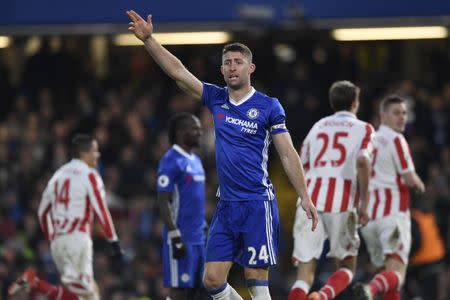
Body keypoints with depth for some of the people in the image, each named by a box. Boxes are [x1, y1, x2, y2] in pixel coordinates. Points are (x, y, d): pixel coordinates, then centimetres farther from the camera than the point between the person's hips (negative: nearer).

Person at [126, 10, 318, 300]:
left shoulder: (268, 106, -3)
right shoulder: (216, 99, 9)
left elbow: (288, 154, -2)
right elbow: (178, 71, 4)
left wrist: (305, 197, -8)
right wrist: (149, 39, -6)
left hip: (258, 205, -5)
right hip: (226, 206, 5)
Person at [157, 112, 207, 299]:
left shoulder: (196, 161, 17)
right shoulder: (171, 161, -11)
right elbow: (163, 202, -15)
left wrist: (205, 229, 21)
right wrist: (175, 236, -20)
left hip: (198, 238, 9)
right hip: (181, 238, -9)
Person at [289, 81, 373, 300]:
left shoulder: (317, 127, 20)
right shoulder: (362, 129, 7)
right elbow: (362, 161, -11)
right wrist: (364, 203, -7)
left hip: (310, 200, 3)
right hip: (341, 204, -3)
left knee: (305, 272, 4)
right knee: (346, 268, 15)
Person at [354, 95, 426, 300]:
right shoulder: (395, 139, -6)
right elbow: (410, 179, -9)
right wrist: (419, 185, 11)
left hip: (368, 215, 7)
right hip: (394, 213, -7)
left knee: (387, 266, 20)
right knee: (397, 272, -16)